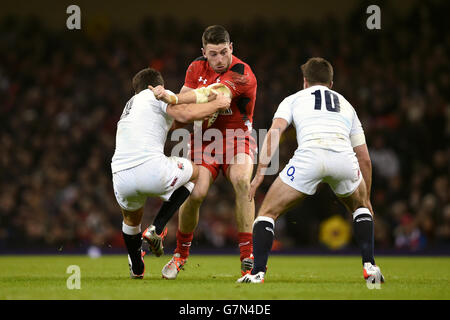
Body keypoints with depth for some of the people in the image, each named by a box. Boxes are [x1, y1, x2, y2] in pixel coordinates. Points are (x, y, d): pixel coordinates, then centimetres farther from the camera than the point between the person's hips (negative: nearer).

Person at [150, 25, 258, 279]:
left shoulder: (242, 74, -18)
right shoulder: (197, 67, 2)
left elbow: (210, 96, -32)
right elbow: (186, 100, 4)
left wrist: (174, 98, -44)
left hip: (236, 137, -3)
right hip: (204, 138, 3)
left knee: (242, 181, -32)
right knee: (195, 193, -18)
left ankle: (248, 257, -27)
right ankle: (181, 254, 7)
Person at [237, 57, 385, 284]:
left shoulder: (293, 99, 29)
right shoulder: (346, 105, 37)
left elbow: (274, 132, 7)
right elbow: (364, 159, 36)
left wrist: (260, 172, 2)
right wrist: (366, 200, 45)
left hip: (309, 155, -3)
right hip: (344, 157, 3)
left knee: (267, 212, 14)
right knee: (360, 207, 33)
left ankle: (258, 272, 0)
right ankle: (369, 266, 19)